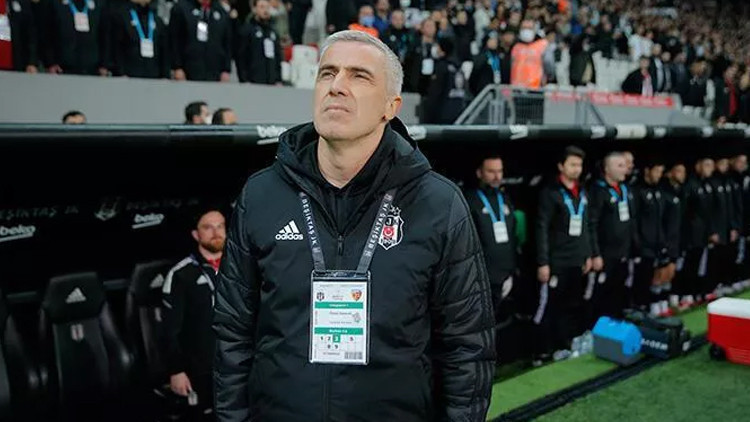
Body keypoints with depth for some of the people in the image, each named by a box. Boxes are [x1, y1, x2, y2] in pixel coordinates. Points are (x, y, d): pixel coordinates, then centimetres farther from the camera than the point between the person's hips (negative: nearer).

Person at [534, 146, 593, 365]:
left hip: (577, 261, 7)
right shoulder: (550, 193, -8)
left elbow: (586, 227, 19)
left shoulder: (582, 193, 13)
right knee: (548, 307, -1)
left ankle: (564, 346, 25)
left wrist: (588, 255, 15)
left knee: (572, 306, 12)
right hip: (556, 262, -6)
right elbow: (542, 229, -12)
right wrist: (542, 262, -15)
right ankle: (541, 353, 9)